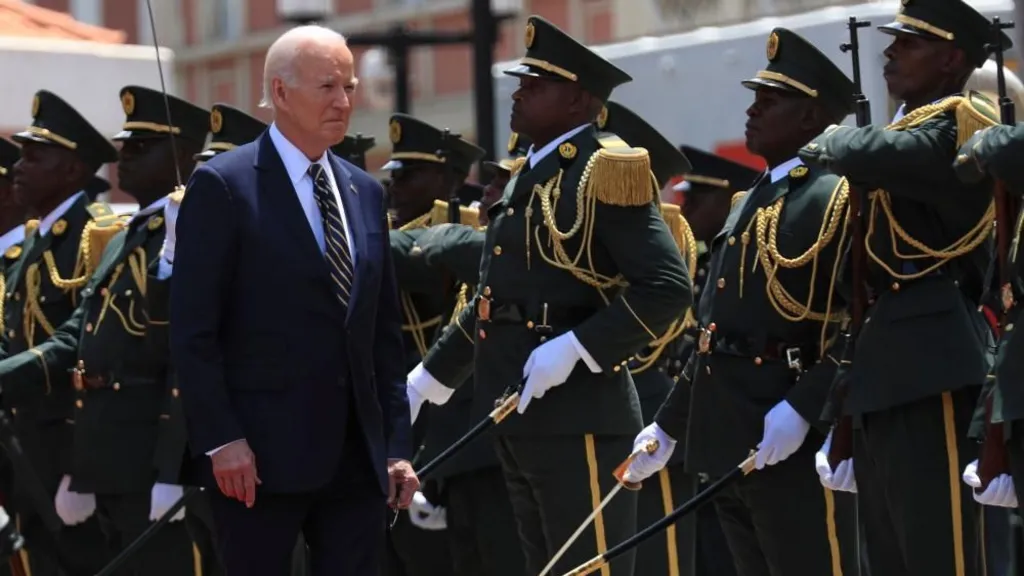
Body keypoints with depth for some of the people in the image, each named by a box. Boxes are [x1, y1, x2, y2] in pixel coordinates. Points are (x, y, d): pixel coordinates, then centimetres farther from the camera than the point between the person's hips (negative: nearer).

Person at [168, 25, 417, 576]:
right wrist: (221, 440, -15)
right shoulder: (223, 185, -5)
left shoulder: (365, 193, 14)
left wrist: (396, 445, 10)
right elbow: (193, 330, -9)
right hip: (259, 455, -6)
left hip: (357, 456, 6)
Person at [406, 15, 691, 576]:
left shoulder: (604, 172, -11)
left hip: (577, 416, -9)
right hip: (519, 416, 9)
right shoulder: (527, 176, 17)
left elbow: (668, 288, -19)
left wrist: (575, 348, -23)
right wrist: (429, 376, 24)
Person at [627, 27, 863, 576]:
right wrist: (668, 425, 23)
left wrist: (803, 410, -26)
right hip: (727, 441, 9)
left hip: (796, 443, -9)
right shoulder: (750, 203, 20)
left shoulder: (838, 200, -8)